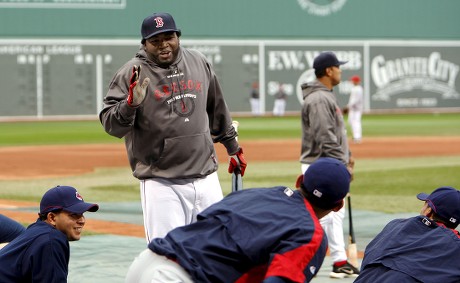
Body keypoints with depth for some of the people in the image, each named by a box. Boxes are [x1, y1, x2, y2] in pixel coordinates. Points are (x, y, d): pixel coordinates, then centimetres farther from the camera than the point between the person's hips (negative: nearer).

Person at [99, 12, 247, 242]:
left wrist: (232, 147, 30)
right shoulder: (132, 73, -5)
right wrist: (131, 104, -28)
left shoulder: (199, 63, 10)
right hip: (161, 183, -5)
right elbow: (111, 124, -10)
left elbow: (217, 110, 23)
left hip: (206, 178, 5)